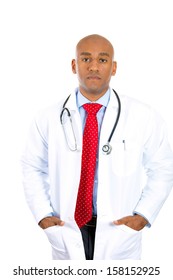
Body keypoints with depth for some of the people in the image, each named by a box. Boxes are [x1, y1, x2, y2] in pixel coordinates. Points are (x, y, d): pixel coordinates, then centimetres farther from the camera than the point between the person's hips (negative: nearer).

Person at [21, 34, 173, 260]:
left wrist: (144, 215, -6)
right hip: (67, 232, 1)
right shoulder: (48, 118, -5)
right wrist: (42, 214, -3)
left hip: (120, 231, 0)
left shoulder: (145, 118, -7)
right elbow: (33, 168, 6)